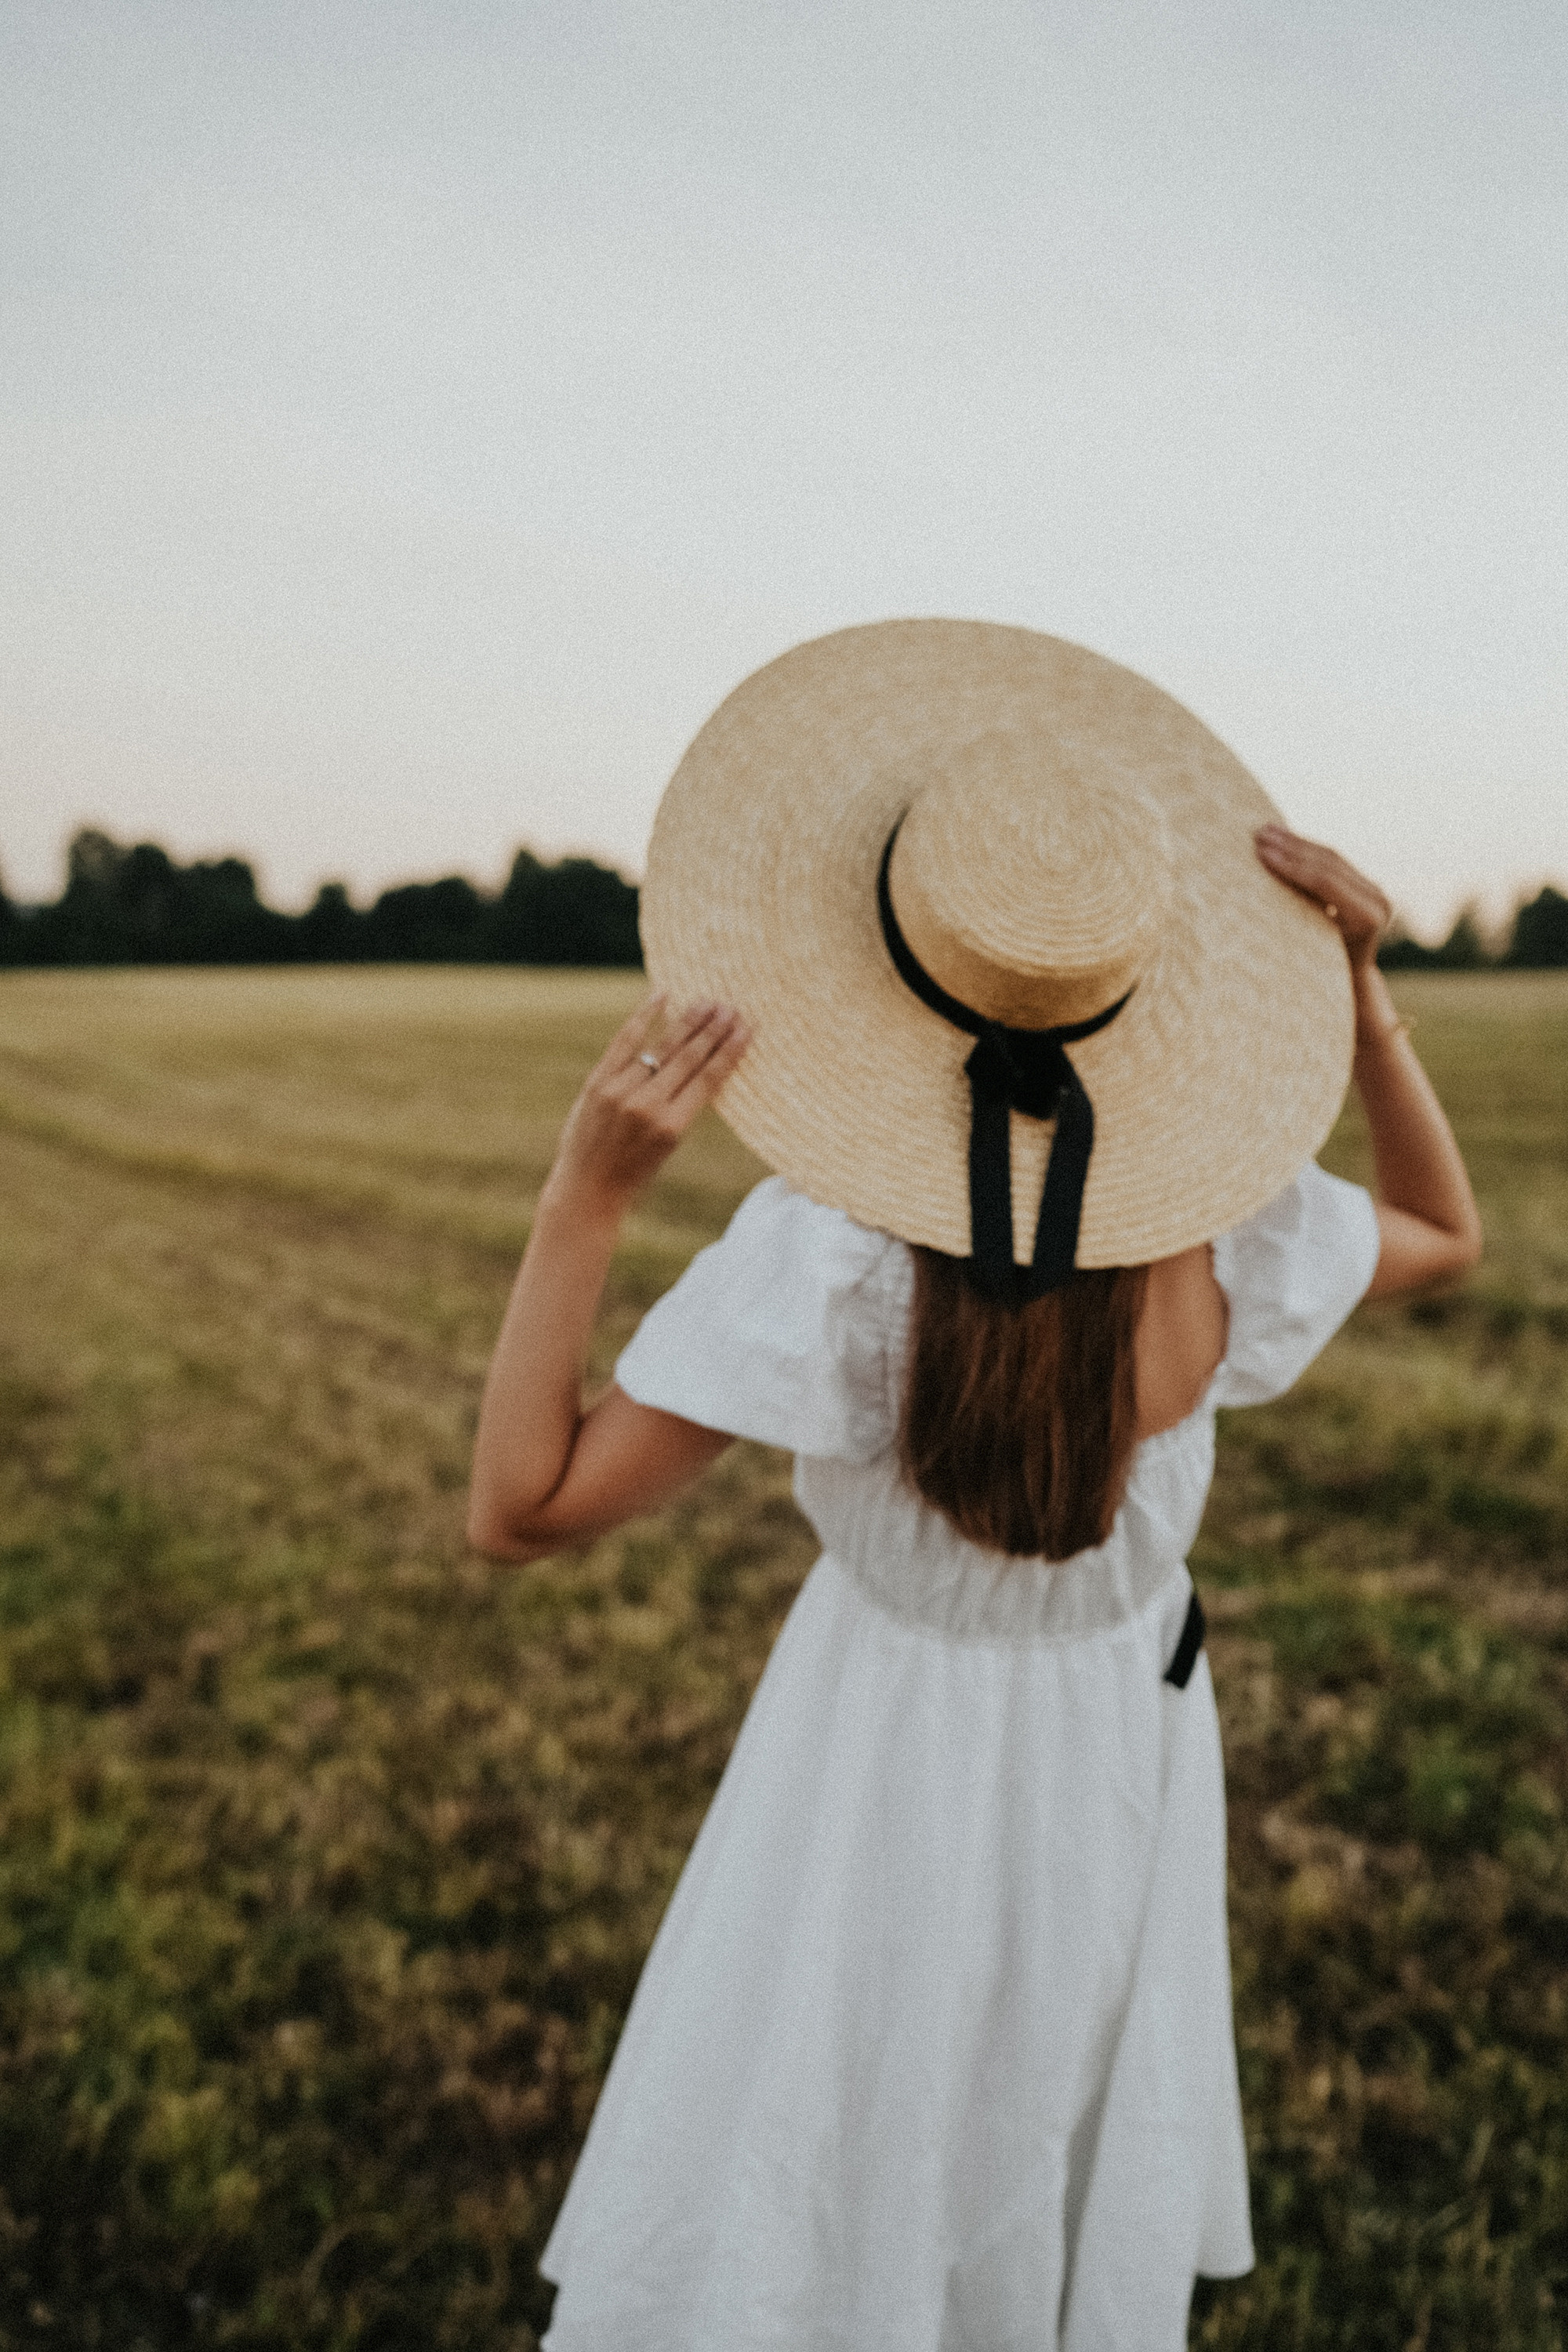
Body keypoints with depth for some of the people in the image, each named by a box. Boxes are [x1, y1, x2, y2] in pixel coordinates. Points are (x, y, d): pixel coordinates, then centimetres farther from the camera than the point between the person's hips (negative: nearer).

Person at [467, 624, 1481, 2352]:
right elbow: (1450, 1237, 3)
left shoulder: (831, 1247, -31)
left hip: (897, 1742, -4)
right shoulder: (1216, 1220, -19)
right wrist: (1355, 978, -9)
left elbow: (521, 1508, -27)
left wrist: (586, 1193, -31)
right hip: (1129, 1729, 4)